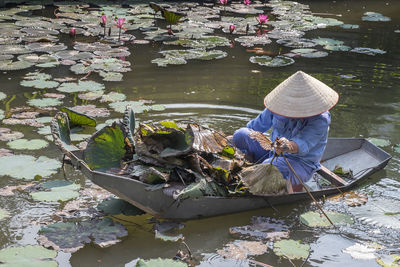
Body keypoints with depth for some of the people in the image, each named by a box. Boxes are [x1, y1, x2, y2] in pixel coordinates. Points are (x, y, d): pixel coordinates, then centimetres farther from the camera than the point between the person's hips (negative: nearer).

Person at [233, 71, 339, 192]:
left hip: (301, 164, -6)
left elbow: (303, 144, -36)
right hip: (273, 151, 6)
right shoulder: (281, 104, -6)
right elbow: (260, 123, 13)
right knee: (240, 135, -13)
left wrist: (290, 146, -57)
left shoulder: (320, 119, -21)